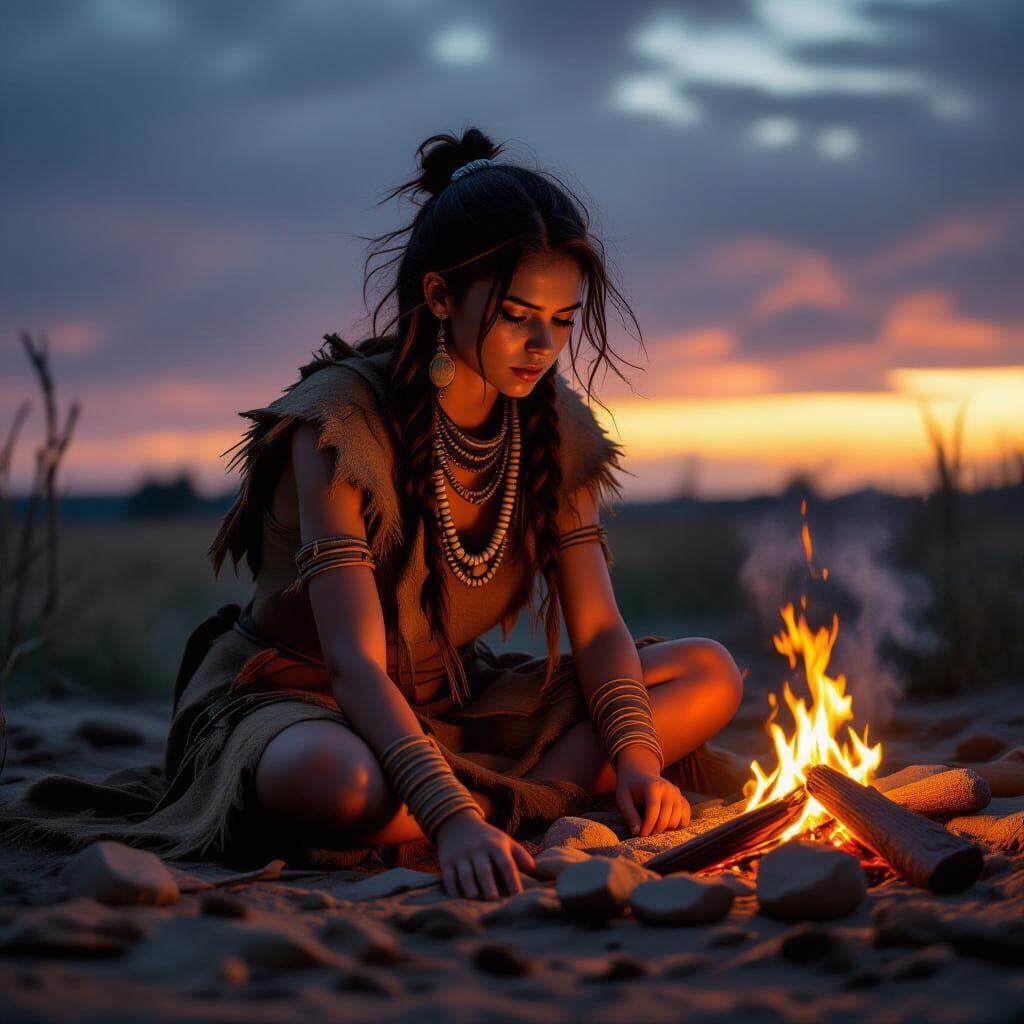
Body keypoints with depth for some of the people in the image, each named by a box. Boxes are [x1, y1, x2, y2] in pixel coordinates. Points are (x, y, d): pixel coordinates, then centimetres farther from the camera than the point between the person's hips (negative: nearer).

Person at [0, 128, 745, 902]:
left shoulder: (555, 426, -4)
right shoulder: (341, 421, -23)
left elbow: (597, 628, -4)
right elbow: (355, 660, -32)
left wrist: (636, 755, -24)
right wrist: (451, 819, -45)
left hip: (449, 702, 6)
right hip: (296, 693, -6)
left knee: (709, 672, -9)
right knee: (325, 779, -44)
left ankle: (502, 802, -22)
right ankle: (550, 790, -21)